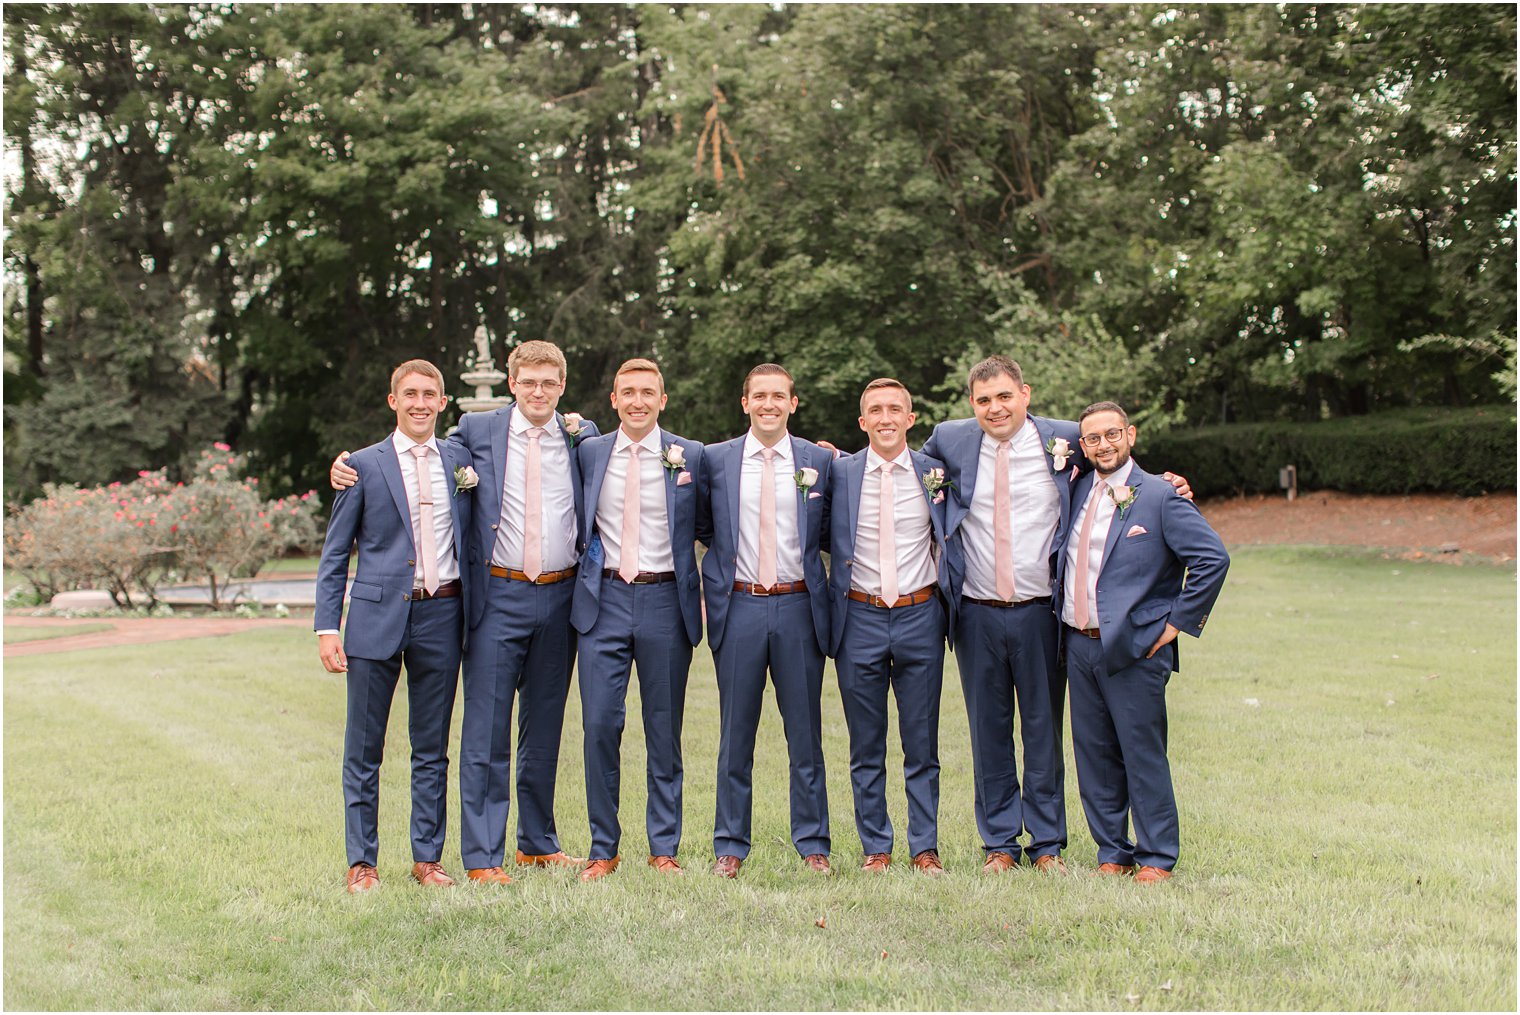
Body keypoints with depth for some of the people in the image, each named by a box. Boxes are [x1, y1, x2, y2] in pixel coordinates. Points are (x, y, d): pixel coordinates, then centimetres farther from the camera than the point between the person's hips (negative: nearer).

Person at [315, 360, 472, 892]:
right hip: (378, 615, -2)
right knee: (364, 749, 4)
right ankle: (362, 861, 15)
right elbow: (334, 554, 3)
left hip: (441, 614, 2)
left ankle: (427, 856, 20)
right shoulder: (365, 465, 2)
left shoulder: (460, 461, 9)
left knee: (432, 748, 9)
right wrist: (327, 627, -5)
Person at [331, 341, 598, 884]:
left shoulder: (581, 437, 8)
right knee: (486, 729, -2)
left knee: (545, 727, 13)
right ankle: (482, 856, 7)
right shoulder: (477, 430, 2)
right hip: (498, 598, -2)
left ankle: (538, 843, 26)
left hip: (559, 598, 3)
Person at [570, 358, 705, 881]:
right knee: (600, 724, -2)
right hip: (604, 600, 1)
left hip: (665, 600, -1)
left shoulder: (690, 456, 2)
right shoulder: (589, 452, 7)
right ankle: (603, 848, 11)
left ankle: (664, 848, 18)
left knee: (664, 730, 6)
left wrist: (700, 601, 0)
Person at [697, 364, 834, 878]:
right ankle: (730, 846, 18)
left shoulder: (820, 460, 4)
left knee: (805, 734, 8)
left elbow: (830, 533, 11)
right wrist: (727, 552, 1)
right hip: (739, 606, 0)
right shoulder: (715, 459, 4)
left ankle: (813, 845, 19)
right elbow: (702, 528, 14)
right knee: (735, 735, 8)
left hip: (799, 607, 0)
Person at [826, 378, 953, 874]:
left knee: (922, 745, 7)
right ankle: (875, 847, 20)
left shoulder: (935, 472, 3)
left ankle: (925, 847, 18)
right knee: (866, 748, 8)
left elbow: (949, 538, 15)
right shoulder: (839, 472, 0)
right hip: (859, 618, 0)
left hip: (920, 616, 0)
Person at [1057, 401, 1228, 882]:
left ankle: (1157, 858, 13)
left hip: (1134, 649, -5)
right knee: (1095, 756, 10)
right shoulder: (1077, 492, 10)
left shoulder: (1161, 496, -7)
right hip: (1079, 645, 6)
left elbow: (1213, 559, -12)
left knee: (1143, 755, 1)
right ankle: (1112, 852, 22)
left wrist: (1178, 623, -11)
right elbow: (1063, 560, 26)